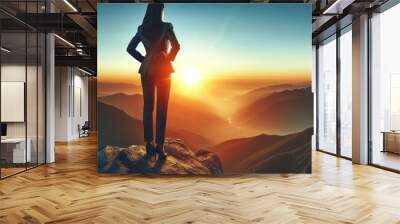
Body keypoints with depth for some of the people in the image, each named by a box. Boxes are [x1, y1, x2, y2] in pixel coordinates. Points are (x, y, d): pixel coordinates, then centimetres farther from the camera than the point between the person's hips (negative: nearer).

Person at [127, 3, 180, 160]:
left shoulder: (141, 29, 5)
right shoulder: (166, 27, -7)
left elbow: (130, 48, 6)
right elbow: (176, 46, -16)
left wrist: (143, 59, 9)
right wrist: (169, 59, -1)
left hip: (146, 71, 4)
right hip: (163, 70, -3)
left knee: (147, 107, 8)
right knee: (161, 109, 1)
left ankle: (149, 145, 11)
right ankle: (160, 146, 2)